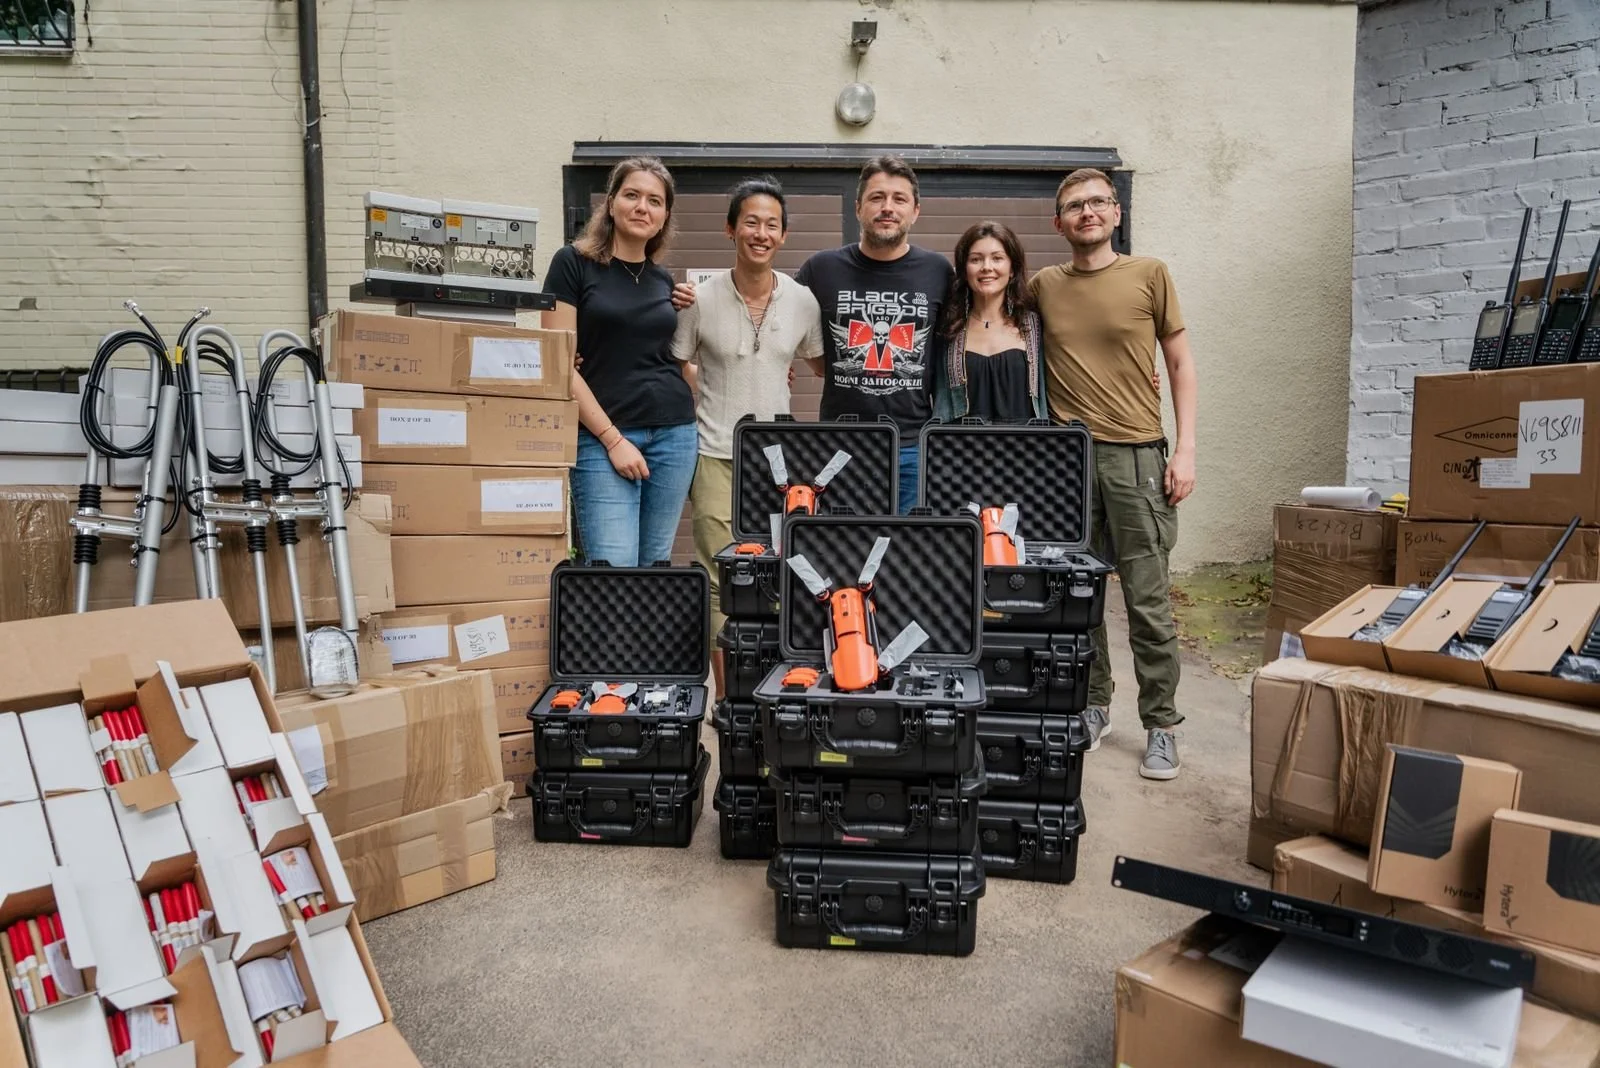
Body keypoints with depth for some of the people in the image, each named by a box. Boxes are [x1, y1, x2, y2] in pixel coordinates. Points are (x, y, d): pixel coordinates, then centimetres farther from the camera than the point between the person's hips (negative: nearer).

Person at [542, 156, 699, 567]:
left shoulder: (664, 280, 14)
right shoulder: (573, 263, -1)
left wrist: (688, 316, 7)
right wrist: (612, 438, -12)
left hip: (673, 433, 5)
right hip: (602, 436, -5)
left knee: (656, 568, 8)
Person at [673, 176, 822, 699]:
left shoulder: (802, 300, 1)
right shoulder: (702, 299, -5)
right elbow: (676, 372, 4)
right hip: (715, 455, -2)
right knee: (724, 578, -2)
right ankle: (727, 700, 8)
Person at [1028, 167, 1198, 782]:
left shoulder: (1149, 275, 4)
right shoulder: (1042, 287, 10)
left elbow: (1180, 363, 7)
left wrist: (1185, 448, -2)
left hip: (1136, 454, -2)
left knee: (1148, 600, -1)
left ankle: (1161, 726, 12)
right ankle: (1092, 707, 25)